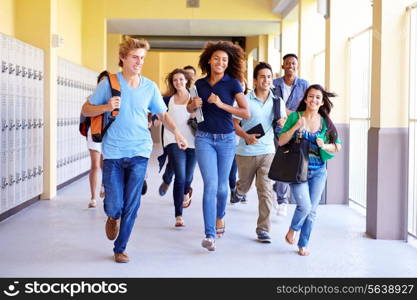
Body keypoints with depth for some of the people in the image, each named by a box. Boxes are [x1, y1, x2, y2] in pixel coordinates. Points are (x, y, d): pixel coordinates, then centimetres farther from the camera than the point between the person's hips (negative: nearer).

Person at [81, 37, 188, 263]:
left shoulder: (150, 87, 6)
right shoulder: (109, 83, 0)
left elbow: (163, 115, 13)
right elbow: (86, 110, 4)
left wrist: (176, 133, -5)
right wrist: (107, 107, -15)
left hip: (139, 152, 2)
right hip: (113, 152, -1)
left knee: (131, 205, 2)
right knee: (114, 205, -2)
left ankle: (120, 248, 19)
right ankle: (113, 217, 36)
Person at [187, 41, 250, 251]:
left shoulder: (233, 84, -5)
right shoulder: (200, 84, 4)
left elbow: (246, 113, -13)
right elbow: (190, 110, 18)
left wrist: (221, 104, -22)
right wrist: (194, 104, -6)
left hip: (226, 139, 0)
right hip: (205, 138, 1)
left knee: (221, 186, 11)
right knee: (210, 185, -11)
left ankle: (220, 216, 42)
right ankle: (209, 235, -12)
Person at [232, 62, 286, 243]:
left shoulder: (277, 101, 3)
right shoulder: (245, 100, -6)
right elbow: (234, 124, -4)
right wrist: (247, 137, -21)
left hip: (268, 151, 1)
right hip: (246, 152, -1)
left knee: (266, 190, -8)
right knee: (245, 185, 18)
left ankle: (263, 229, 0)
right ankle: (239, 190, 58)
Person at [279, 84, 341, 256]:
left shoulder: (325, 122, 4)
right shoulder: (295, 116, -1)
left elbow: (337, 146, 8)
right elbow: (281, 141, -4)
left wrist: (324, 146, -12)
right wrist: (296, 127, -17)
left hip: (318, 172, 3)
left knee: (312, 210, 5)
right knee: (304, 205, -16)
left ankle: (303, 245, 22)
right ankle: (292, 231, 15)